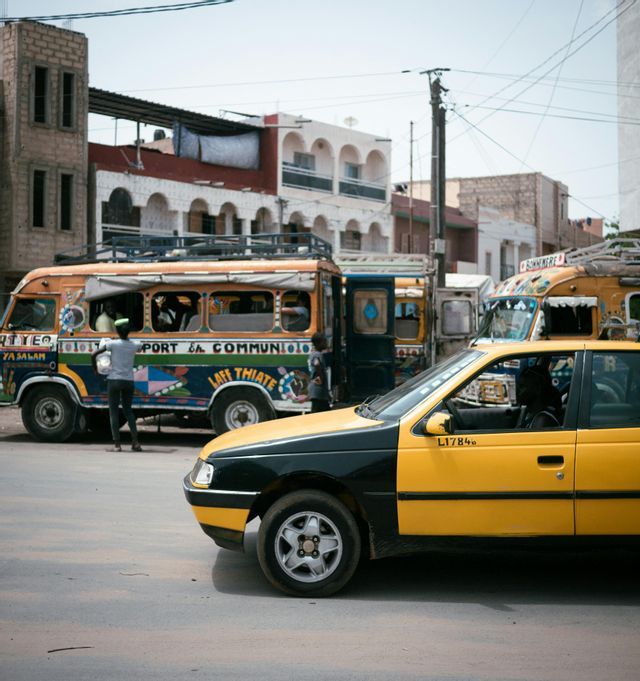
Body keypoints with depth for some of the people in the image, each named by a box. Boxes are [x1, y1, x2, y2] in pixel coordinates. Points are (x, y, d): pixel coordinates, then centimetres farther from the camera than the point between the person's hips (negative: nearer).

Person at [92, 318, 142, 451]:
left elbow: (94, 354, -12)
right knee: (128, 410, 16)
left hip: (114, 380, -3)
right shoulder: (134, 345, 2)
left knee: (114, 411, 5)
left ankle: (117, 443, -1)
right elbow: (140, 346, 29)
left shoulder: (113, 344, -8)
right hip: (129, 381, 3)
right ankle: (135, 441, 4)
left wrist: (95, 369, 2)